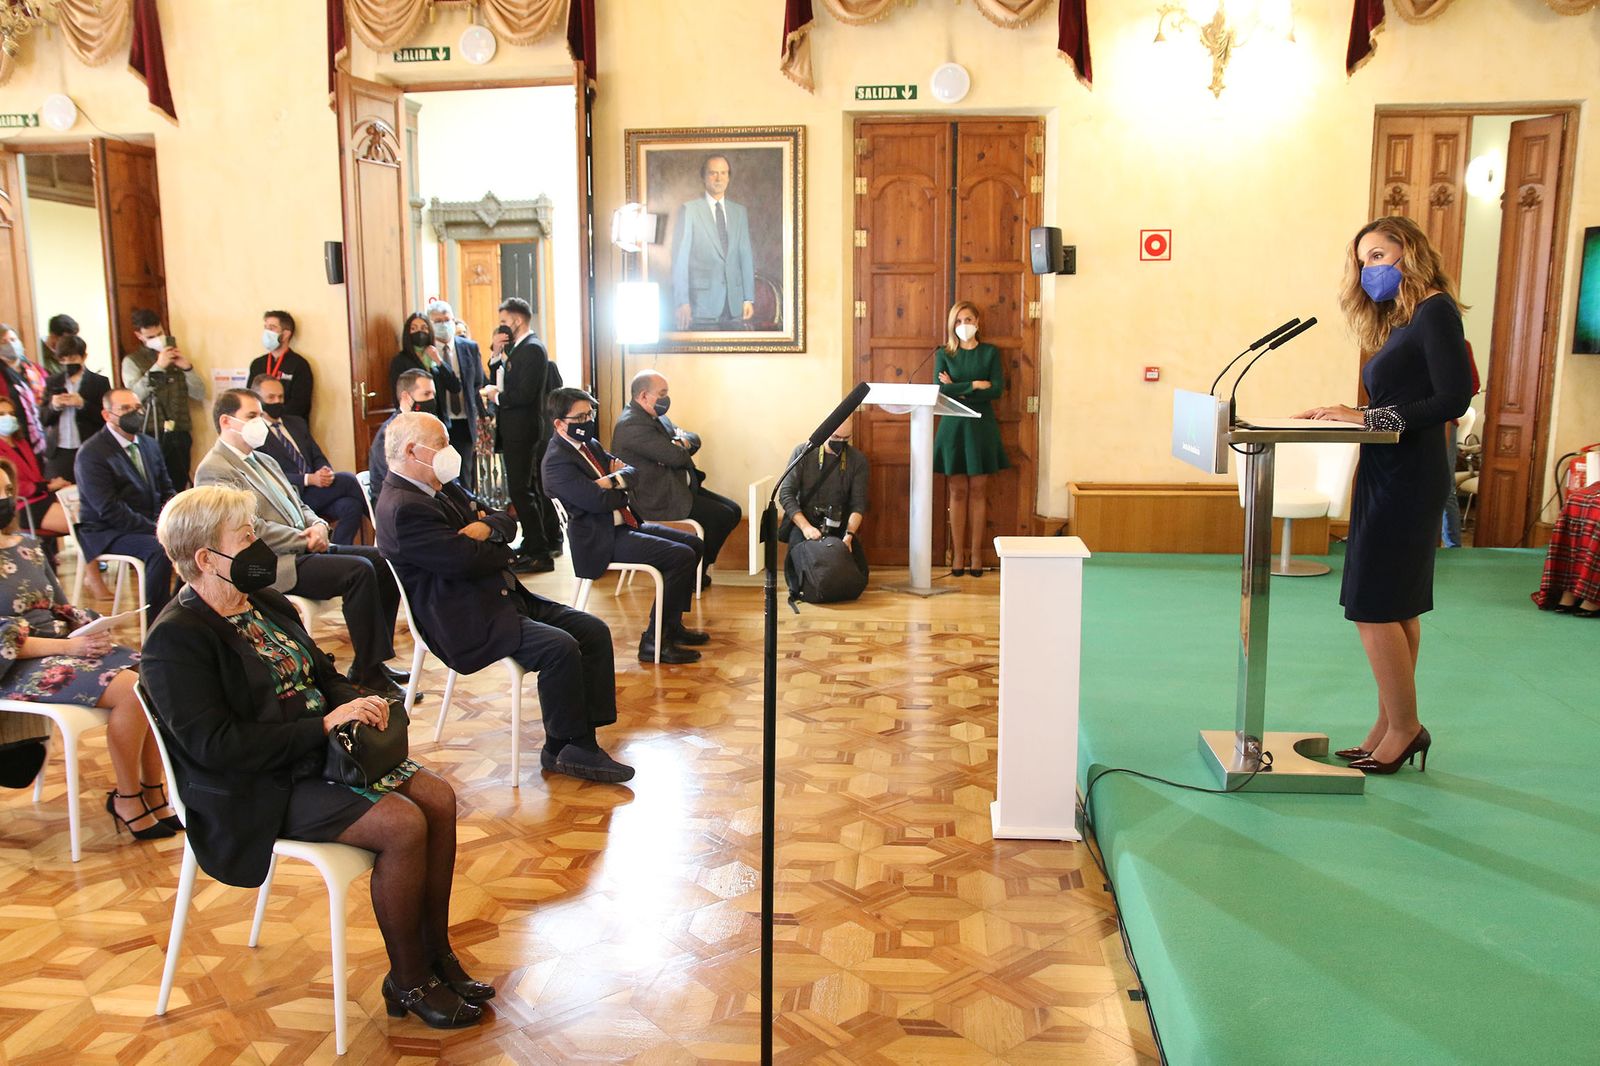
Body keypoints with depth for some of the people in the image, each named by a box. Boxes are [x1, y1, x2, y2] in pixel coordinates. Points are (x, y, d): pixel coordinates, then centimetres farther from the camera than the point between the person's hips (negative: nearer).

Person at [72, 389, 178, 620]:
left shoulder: (149, 444, 11)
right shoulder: (91, 454, -12)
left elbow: (167, 489, 18)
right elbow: (109, 509, -20)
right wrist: (155, 529, -23)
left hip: (151, 524, 7)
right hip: (108, 533, -7)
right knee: (159, 549, -33)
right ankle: (156, 624, -21)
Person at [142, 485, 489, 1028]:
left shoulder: (266, 604, 11)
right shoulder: (176, 639, -15)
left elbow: (324, 674, 19)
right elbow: (215, 744, -23)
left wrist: (356, 702, -5)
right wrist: (324, 724, -24)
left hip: (318, 753, 9)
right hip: (261, 791, -8)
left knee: (438, 797, -8)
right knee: (402, 824, -23)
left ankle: (436, 953, 5)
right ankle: (408, 981, -5)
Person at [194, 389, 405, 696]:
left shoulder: (264, 461, 22)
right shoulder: (214, 471, -8)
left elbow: (298, 506, 23)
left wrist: (317, 526, 0)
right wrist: (306, 541, -14)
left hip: (303, 549, 10)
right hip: (272, 566, -9)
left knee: (384, 560, -5)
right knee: (359, 570, -27)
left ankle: (370, 664, -2)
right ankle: (367, 673, -20)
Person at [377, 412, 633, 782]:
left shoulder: (444, 487, 16)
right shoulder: (402, 509, -17)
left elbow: (507, 521, 15)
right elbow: (468, 560, -22)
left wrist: (488, 527, -9)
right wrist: (501, 549, 0)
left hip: (505, 598, 10)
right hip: (466, 623, -10)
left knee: (594, 631, -3)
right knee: (560, 647, -26)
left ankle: (583, 743, -4)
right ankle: (561, 749, -7)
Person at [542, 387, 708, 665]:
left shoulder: (590, 444, 13)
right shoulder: (557, 461, -18)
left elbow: (631, 470, 10)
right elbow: (599, 501, -26)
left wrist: (614, 479, -13)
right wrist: (623, 491, -4)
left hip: (624, 524, 10)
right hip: (602, 540, -10)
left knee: (693, 544, 10)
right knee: (681, 556, -20)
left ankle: (672, 625, 17)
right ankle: (653, 640, -14)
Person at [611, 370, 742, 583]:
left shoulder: (654, 416, 14)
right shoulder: (633, 426, -20)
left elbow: (695, 440, 14)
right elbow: (676, 457, -24)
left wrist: (683, 440, -10)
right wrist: (682, 444, 0)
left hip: (679, 486, 11)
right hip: (658, 500, -11)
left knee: (733, 511, 5)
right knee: (723, 516, -16)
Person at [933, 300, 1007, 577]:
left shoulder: (990, 352, 5)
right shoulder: (943, 354, 5)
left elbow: (997, 389, -7)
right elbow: (941, 389, -9)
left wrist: (959, 390, -11)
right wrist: (975, 385, -12)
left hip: (981, 426, 0)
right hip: (953, 427, 0)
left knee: (978, 491, 1)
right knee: (958, 492, 1)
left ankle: (976, 554, 5)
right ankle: (957, 554, 5)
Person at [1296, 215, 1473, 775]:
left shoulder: (1435, 311, -9)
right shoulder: (1400, 321, 17)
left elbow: (1454, 398, -17)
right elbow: (1394, 405, 13)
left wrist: (1372, 416, -16)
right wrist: (1350, 414, -2)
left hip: (1408, 479, -9)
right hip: (1387, 476, 9)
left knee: (1374, 606, -6)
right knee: (1397, 609, 10)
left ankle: (1404, 727, 5)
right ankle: (1392, 728, 16)